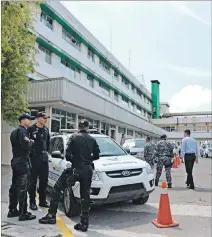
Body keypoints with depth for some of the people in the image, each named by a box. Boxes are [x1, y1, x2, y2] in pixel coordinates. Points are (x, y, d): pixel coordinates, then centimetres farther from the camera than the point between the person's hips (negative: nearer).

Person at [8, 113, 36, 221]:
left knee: (14, 186, 15)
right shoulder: (22, 131, -14)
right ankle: (23, 213, -1)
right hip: (22, 161, -10)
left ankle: (12, 210, 24)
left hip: (15, 160, 10)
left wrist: (28, 142, 7)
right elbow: (26, 146, -24)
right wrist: (31, 142, -6)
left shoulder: (15, 131, 17)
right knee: (22, 188, -6)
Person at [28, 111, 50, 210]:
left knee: (44, 180, 11)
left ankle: (42, 200, 22)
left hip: (44, 156, 6)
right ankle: (32, 201, 11)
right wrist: (30, 151, -5)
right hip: (34, 156, -6)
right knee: (33, 180, 1)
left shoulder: (46, 129, 9)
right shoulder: (31, 129, -10)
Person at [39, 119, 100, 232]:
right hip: (88, 170, 3)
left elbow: (67, 154, -7)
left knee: (57, 189, 11)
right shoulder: (92, 139, 7)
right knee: (85, 197, 10)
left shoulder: (74, 137, -2)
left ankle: (51, 216, 12)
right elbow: (96, 155, 10)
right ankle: (84, 224, 11)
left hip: (76, 168, -3)